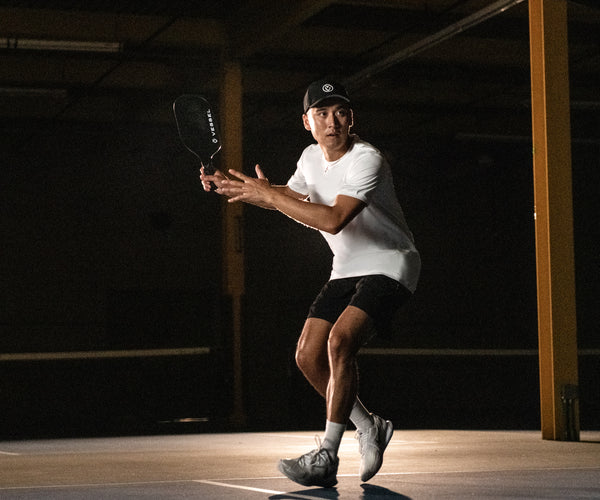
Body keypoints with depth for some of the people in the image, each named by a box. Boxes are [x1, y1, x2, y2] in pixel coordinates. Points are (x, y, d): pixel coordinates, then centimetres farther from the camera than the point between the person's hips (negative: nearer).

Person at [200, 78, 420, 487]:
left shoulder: (367, 160, -22)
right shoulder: (312, 157, 3)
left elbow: (333, 220, -34)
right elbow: (291, 197, 23)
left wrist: (268, 195, -28)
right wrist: (232, 187, 8)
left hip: (389, 265, -8)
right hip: (347, 270, 8)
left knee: (340, 341, -28)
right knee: (308, 357, 0)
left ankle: (326, 458, -24)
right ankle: (369, 428, 20)